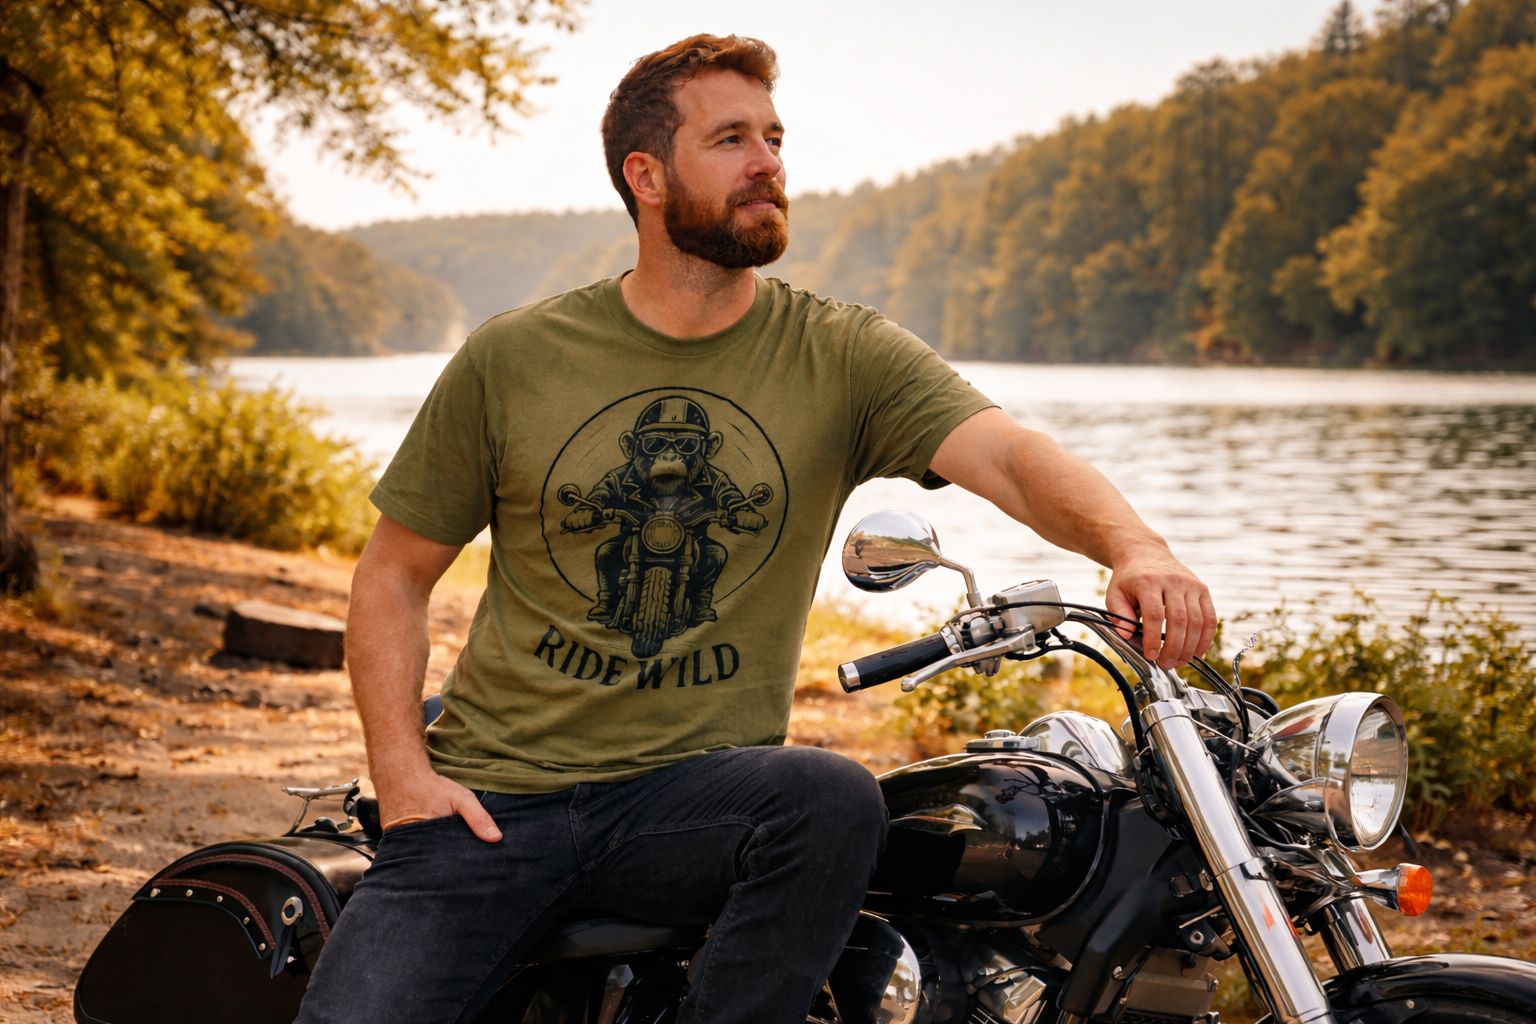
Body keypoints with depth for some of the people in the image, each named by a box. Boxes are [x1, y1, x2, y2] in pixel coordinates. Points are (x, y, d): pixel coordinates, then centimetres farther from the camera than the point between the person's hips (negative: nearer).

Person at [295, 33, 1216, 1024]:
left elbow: (1011, 457, -15)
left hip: (697, 791, 1)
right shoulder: (510, 359, 2)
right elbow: (394, 575, 9)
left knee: (834, 797, -32)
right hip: (495, 798, 0)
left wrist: (1134, 546, -37)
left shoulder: (844, 355, 1)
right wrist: (404, 774, -6)